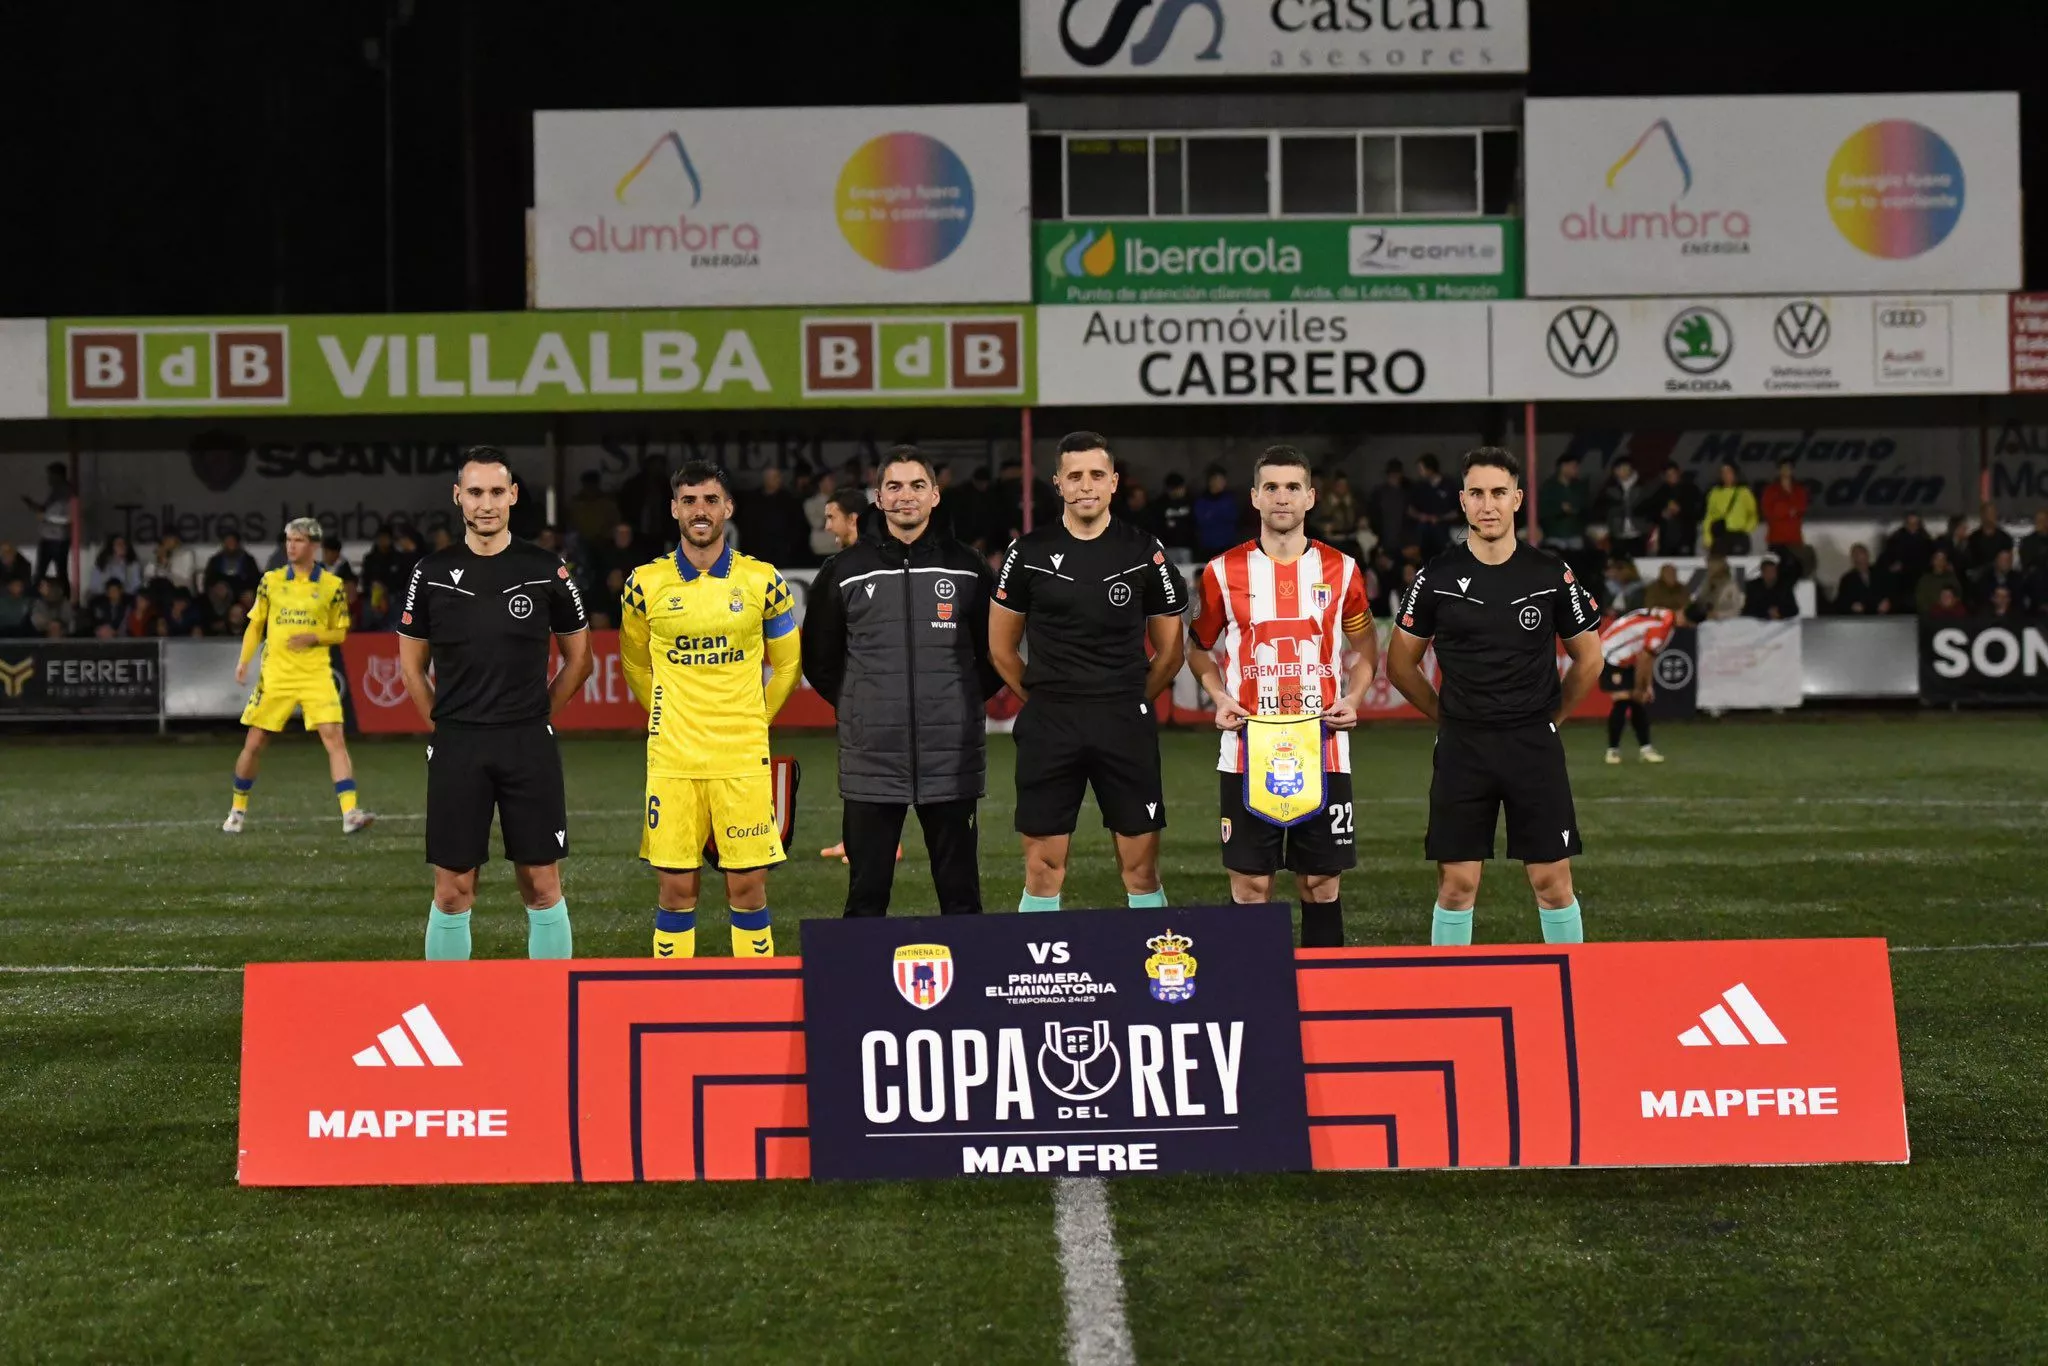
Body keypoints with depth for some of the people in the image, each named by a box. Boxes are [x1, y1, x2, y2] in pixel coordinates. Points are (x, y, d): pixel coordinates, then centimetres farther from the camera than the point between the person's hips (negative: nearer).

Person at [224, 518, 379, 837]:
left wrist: (314, 637, -12)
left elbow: (340, 633, 7)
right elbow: (255, 624, 14)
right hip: (275, 674, 2)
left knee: (334, 738, -15)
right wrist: (243, 660, 2)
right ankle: (237, 809, 24)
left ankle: (350, 813, -19)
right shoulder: (270, 581, 7)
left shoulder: (332, 585, 2)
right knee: (254, 743, 4)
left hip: (316, 675, -2)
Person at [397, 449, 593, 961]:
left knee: (542, 886, 3)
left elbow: (578, 655, 11)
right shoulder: (432, 573, 3)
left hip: (529, 745, 0)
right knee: (453, 890, 3)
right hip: (456, 747, 0)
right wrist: (447, 726, 6)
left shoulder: (546, 571, 1)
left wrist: (538, 717, 8)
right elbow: (412, 665, 12)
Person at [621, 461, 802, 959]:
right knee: (675, 890, 2)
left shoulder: (763, 581, 2)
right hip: (672, 760, 0)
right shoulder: (646, 584, 3)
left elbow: (788, 662, 14)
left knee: (748, 887, 1)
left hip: (743, 759, 0)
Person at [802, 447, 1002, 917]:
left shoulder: (968, 569, 5)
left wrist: (962, 702, 9)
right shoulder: (845, 571, 5)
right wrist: (860, 707, 10)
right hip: (871, 760, 0)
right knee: (867, 895, 3)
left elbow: (996, 652, 14)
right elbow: (818, 658, 14)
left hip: (952, 760, 0)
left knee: (961, 894, 6)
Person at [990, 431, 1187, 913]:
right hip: (1048, 724, 0)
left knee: (1141, 868, 2)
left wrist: (1128, 702, 8)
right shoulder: (1029, 552, 2)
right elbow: (1001, 647, 11)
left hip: (1126, 725, 0)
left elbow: (1170, 652, 10)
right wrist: (1045, 700, 10)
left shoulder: (1145, 552, 2)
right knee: (1043, 869, 2)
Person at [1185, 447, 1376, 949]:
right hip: (1247, 752, -1)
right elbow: (1200, 648, 14)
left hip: (1323, 751, 1)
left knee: (1322, 884, 4)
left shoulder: (1340, 569, 5)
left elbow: (1365, 647, 17)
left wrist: (1354, 698, -1)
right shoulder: (1223, 572, 2)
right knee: (1250, 885, 0)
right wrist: (1219, 698, -3)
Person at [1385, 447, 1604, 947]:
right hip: (1462, 748, 0)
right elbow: (1400, 663, 9)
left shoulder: (1551, 574, 0)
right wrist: (1449, 716, 7)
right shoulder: (1438, 577, 0)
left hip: (1534, 745, 0)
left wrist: (1551, 717, 9)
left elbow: (1589, 658, 11)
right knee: (1456, 884, 1)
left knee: (1553, 882, 2)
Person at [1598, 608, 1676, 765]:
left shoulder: (1665, 616, 2)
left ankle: (1645, 748, 10)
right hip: (1612, 657, -10)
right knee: (1623, 701, -12)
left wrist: (1648, 686, 6)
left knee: (1639, 702, 6)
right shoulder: (1661, 628, -27)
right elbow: (1643, 660, -22)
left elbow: (1649, 657, 7)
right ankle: (1612, 750, -2)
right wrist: (1639, 689, -11)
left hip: (1627, 660, 10)